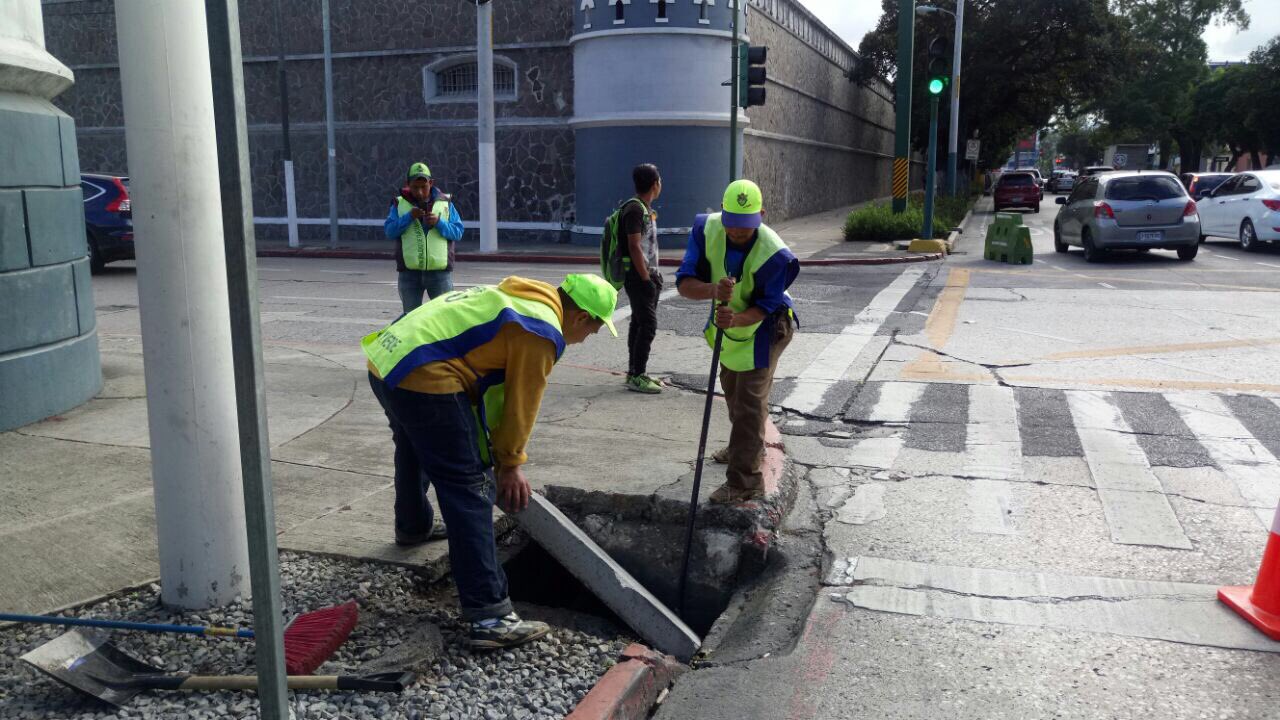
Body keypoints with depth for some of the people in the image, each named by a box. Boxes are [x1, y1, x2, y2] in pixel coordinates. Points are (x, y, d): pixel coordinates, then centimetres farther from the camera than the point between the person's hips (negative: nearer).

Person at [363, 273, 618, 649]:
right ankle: (491, 617, -8)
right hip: (425, 380, -10)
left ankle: (412, 527, 63)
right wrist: (509, 464, 11)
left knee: (414, 450, 36)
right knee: (469, 494, -7)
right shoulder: (543, 332, -7)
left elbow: (495, 386, 25)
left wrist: (500, 454, 27)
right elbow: (521, 404, -3)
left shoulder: (515, 298, 22)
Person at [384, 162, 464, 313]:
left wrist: (439, 223, -16)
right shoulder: (400, 204, 7)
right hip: (409, 273, 1)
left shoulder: (445, 203, 7)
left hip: (440, 272, 0)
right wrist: (409, 216, -14)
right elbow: (389, 232, -3)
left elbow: (458, 232, 0)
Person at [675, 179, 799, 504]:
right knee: (733, 392, 26)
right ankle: (745, 447, 51)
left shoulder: (773, 254, -35)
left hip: (763, 328, -6)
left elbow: (765, 307, -26)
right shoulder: (707, 229, -24)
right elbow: (684, 283, -25)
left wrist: (736, 319, -46)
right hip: (730, 326, 7)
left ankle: (744, 482, -4)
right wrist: (712, 289, -46)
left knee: (750, 402, -12)